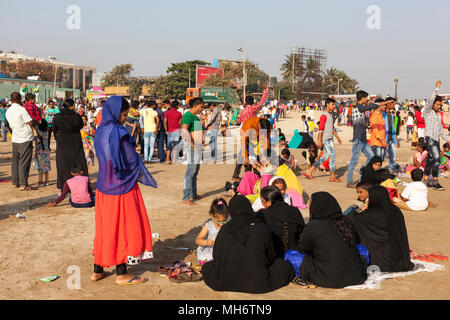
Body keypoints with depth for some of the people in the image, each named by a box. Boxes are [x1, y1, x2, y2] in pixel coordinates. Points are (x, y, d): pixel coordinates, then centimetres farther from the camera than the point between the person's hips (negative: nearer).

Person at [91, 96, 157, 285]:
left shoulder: (100, 131, 6)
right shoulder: (118, 132, -19)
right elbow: (132, 161, -16)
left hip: (104, 185, 8)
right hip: (122, 186, -8)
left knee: (105, 227, 15)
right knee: (123, 226, 2)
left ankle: (98, 270, 22)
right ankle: (121, 274, 9)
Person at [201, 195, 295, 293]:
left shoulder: (224, 231, -7)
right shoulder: (262, 229, -8)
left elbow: (216, 256, 5)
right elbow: (271, 256, 5)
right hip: (259, 284, -1)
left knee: (207, 267, 28)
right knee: (286, 266, 19)